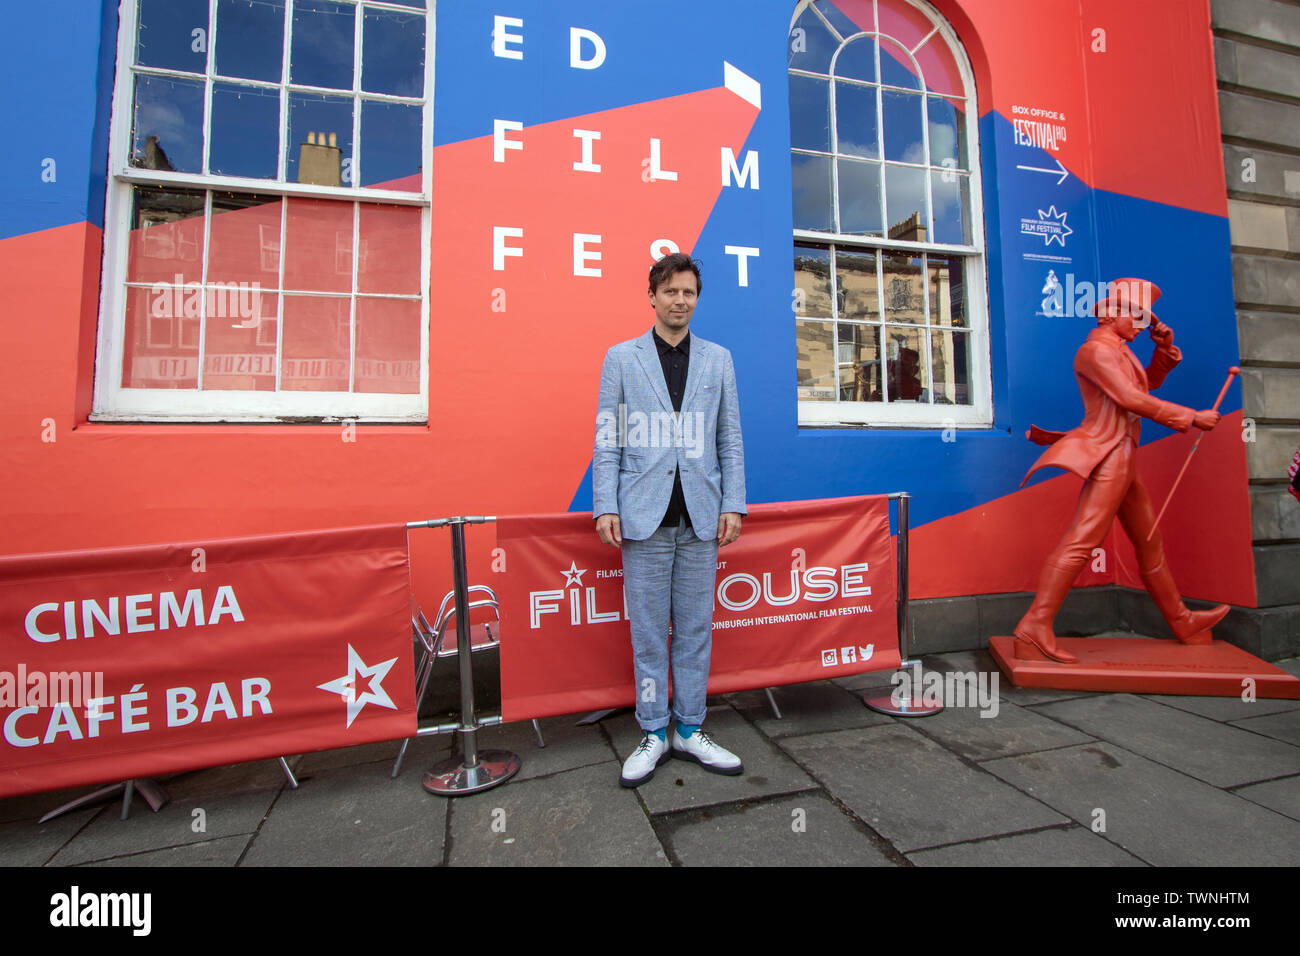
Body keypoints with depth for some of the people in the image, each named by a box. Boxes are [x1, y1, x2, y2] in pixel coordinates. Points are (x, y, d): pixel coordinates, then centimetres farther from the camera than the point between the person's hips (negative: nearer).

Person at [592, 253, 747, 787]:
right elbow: (607, 439, 3)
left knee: (695, 627, 9)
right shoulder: (621, 358, 7)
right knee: (647, 630, 6)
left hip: (701, 516, 2)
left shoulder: (718, 359, 12)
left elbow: (730, 438, 10)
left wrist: (733, 504, 1)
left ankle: (689, 731, 24)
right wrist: (605, 506, -5)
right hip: (644, 514, -2)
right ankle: (653, 734, 21)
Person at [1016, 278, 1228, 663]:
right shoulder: (1095, 349, -9)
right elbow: (1132, 399, -17)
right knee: (1081, 540, -19)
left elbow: (1150, 381, 32)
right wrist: (1191, 417, -9)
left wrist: (1165, 346, 17)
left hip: (1123, 458, 11)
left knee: (1150, 542, 19)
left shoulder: (1117, 350, 20)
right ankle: (1035, 628, -23)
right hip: (1106, 455, -11)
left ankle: (1182, 622, 35)